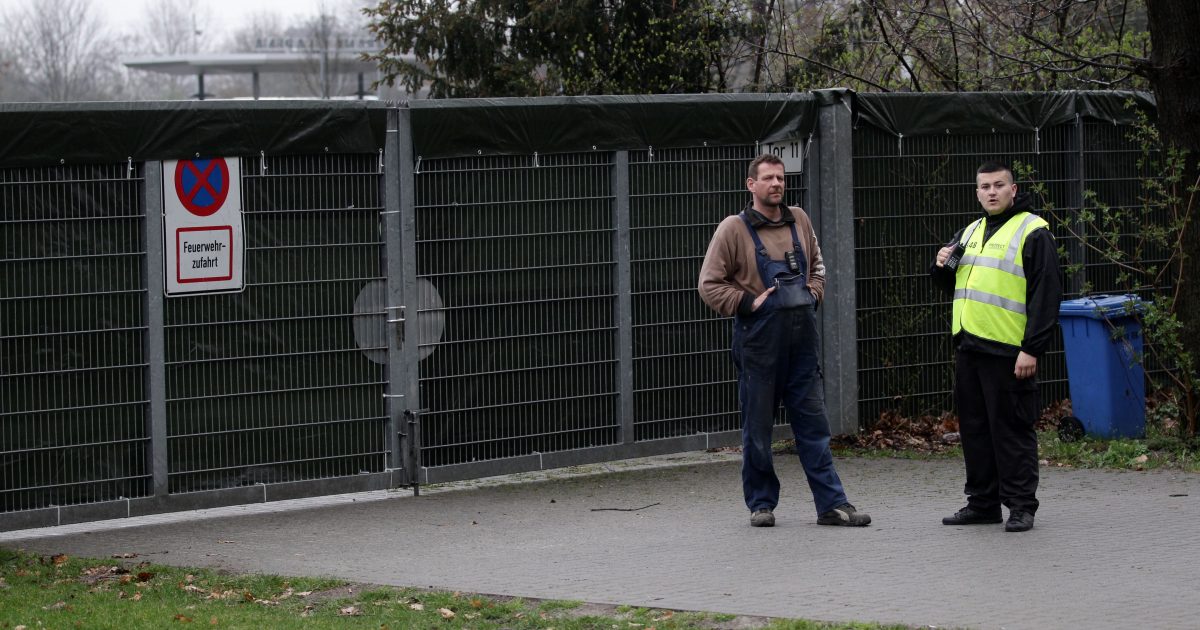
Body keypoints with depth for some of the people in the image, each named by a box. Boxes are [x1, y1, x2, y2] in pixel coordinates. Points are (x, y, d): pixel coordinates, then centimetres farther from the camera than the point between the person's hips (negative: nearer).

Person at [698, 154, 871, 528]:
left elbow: (816, 265, 28)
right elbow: (709, 285, -4)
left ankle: (831, 504, 4)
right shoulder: (734, 229, -4)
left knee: (813, 423, 3)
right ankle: (761, 504, 15)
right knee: (758, 428, 3)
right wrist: (748, 304, -11)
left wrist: (813, 294, 11)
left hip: (802, 338, 4)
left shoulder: (799, 221, 11)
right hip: (758, 340, -4)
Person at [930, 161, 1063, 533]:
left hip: (1007, 350, -8)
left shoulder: (1032, 232, -6)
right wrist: (942, 267, 5)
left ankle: (1021, 506, 1)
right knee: (975, 428, 12)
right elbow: (953, 286, 29)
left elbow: (1046, 295, -12)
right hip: (969, 347, 8)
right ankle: (982, 503, 20)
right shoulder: (970, 233, 18)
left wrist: (1032, 349, -18)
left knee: (1012, 429, -5)